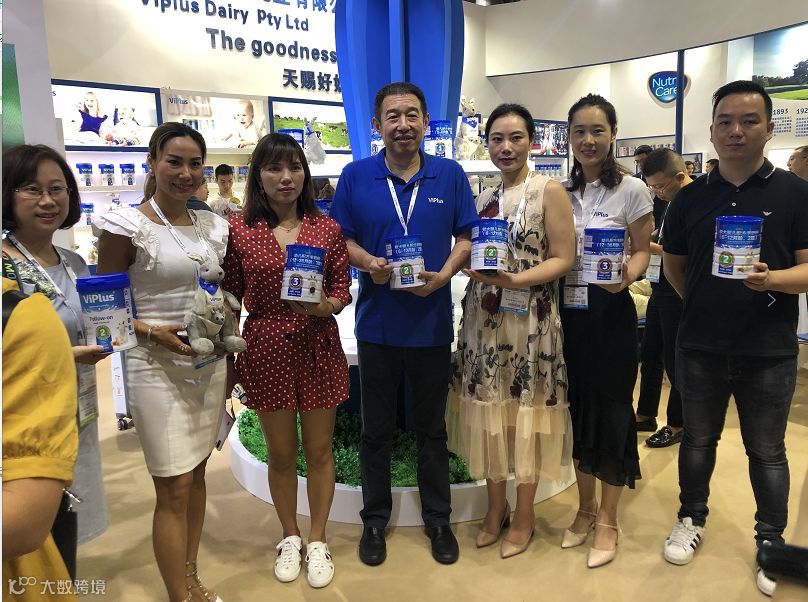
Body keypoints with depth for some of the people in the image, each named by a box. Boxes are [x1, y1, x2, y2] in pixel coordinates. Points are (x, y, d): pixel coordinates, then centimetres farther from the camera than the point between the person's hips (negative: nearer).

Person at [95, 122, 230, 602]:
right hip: (157, 368, -5)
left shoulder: (213, 225, 7)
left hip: (210, 365, 6)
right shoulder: (126, 226, -9)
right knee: (174, 488, 0)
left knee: (196, 474, 16)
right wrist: (154, 333, -20)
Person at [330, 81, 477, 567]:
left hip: (432, 322, 0)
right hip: (377, 321, 0)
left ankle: (438, 518, 33)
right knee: (376, 429, 14)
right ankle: (375, 518, 33)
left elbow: (466, 236, 2)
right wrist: (367, 263, -18)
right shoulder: (355, 176, -1)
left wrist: (444, 274, -15)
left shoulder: (450, 175, 0)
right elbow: (341, 238, 3)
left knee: (432, 427, 15)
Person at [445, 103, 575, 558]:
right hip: (483, 320, 5)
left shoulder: (549, 190, -3)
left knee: (525, 412, 3)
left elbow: (563, 258, -9)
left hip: (530, 320, -5)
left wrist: (516, 280, -21)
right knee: (488, 410, 10)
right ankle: (496, 507, 29)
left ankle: (524, 515, 23)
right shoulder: (484, 199, 13)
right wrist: (475, 270, -4)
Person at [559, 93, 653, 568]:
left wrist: (626, 275, -24)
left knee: (612, 409, 4)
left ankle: (607, 521, 22)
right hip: (569, 313, 5)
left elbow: (642, 252, -4)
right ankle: (586, 509, 32)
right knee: (579, 407, 13)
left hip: (611, 314, -4)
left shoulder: (631, 190, -5)